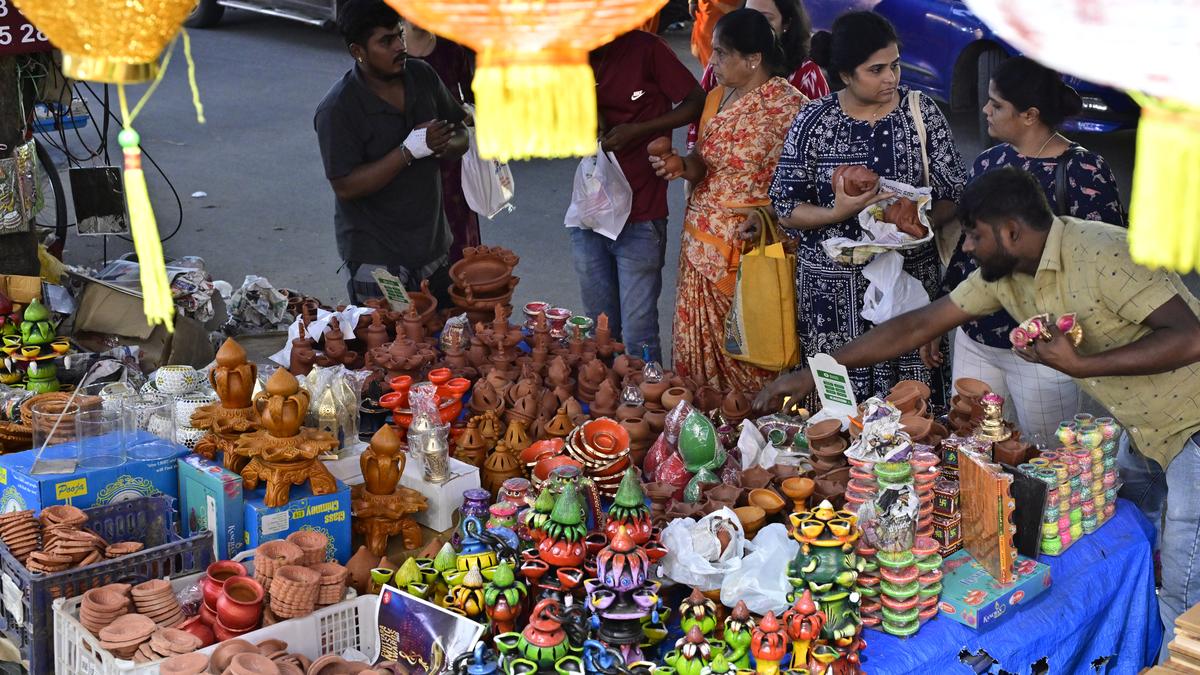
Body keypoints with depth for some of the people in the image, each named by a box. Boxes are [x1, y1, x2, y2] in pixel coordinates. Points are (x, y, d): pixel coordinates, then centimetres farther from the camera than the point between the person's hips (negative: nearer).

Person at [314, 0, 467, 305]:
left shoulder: (422, 76, 2)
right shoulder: (338, 109, -17)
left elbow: (461, 137, 11)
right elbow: (346, 187, -21)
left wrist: (443, 146, -13)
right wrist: (409, 151, -26)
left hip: (435, 248, 6)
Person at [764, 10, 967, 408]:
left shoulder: (922, 112, 3)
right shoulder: (813, 122, -1)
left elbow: (954, 195, 4)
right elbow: (786, 210, 0)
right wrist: (839, 213, -18)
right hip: (834, 289, -1)